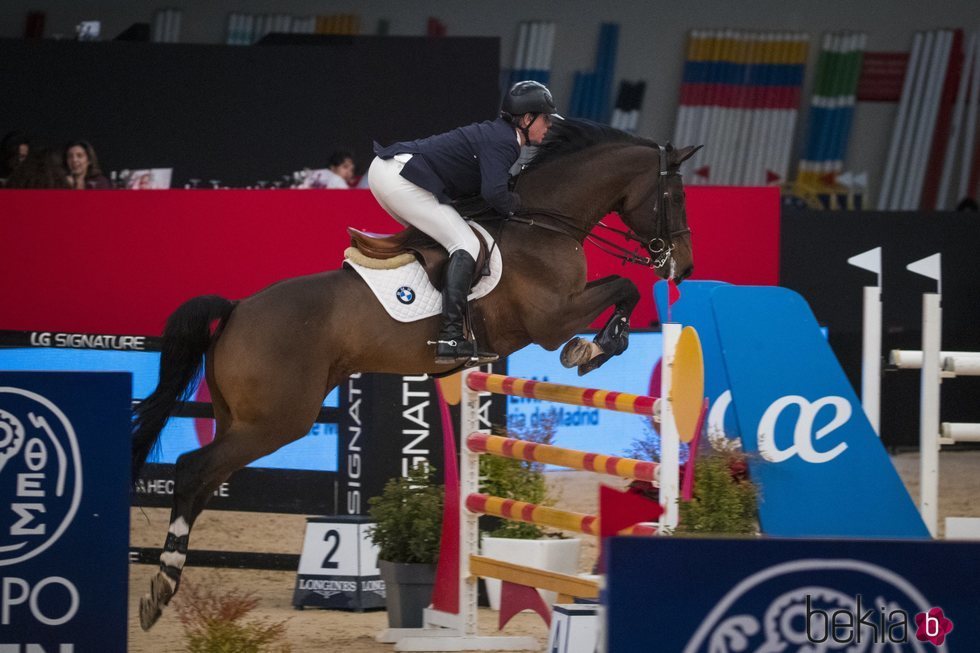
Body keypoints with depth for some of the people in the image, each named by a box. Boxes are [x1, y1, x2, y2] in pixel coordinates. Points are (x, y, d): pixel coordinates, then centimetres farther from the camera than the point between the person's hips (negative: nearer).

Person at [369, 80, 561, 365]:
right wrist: (515, 204, -3)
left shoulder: (495, 133, 22)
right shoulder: (504, 142, -9)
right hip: (399, 178, -11)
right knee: (466, 245, -12)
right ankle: (450, 338, -24)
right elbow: (494, 193, -22)